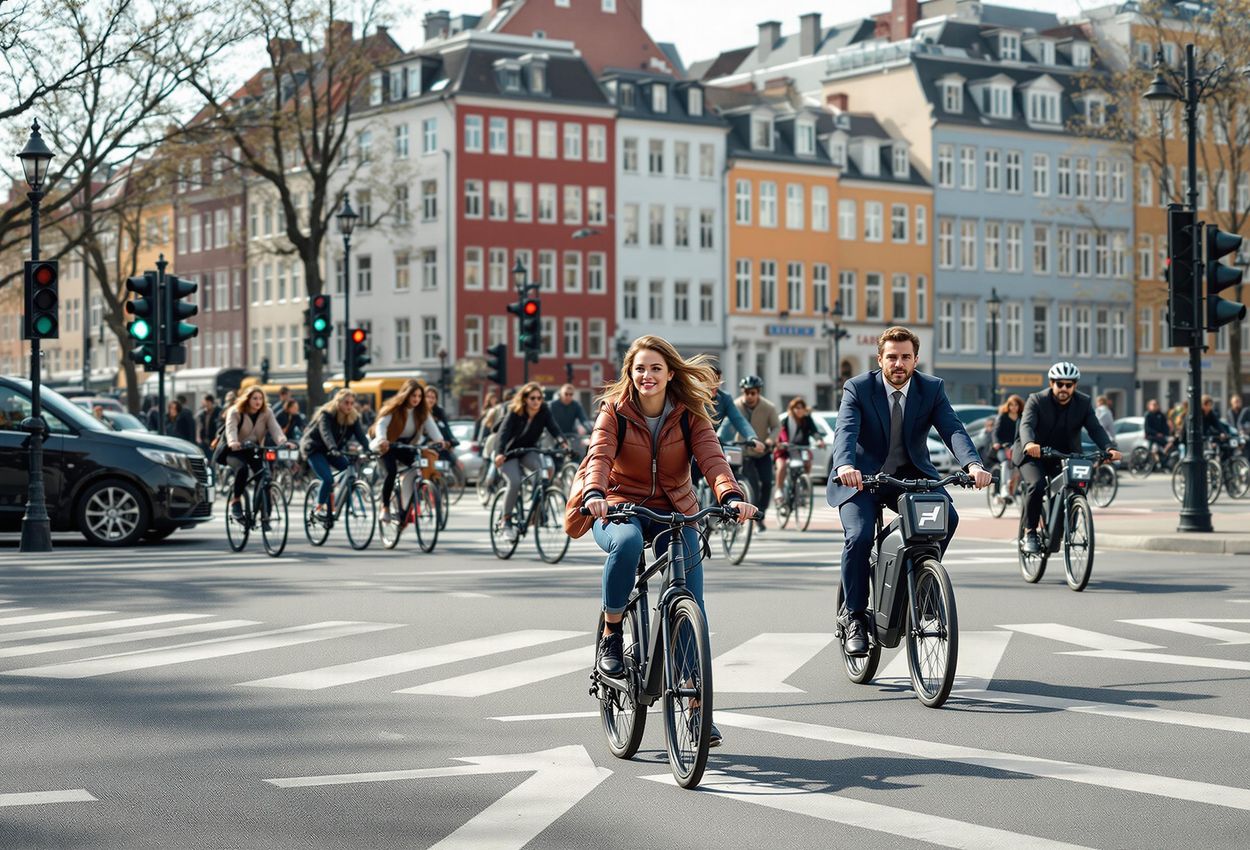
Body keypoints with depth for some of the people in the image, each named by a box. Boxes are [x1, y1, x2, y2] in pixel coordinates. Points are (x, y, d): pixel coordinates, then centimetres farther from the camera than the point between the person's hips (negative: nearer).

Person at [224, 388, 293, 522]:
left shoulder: (267, 413, -2)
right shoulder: (235, 412, -11)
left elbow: (275, 429, -18)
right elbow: (231, 429, -28)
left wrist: (283, 442, -39)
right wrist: (232, 442, -51)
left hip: (255, 451, 3)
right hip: (236, 451, -3)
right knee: (242, 469, -35)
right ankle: (235, 501, -15)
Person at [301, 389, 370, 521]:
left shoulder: (353, 418, -6)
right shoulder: (326, 415, -23)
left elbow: (360, 435, -18)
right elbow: (326, 434, -39)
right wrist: (333, 450, -56)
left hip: (331, 451, 7)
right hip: (314, 449, -7)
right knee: (328, 478, -24)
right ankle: (318, 509, -7)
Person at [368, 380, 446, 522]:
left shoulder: (421, 411, -5)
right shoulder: (394, 408, -17)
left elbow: (430, 425, -19)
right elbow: (381, 424, -31)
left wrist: (439, 439, -40)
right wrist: (382, 440, -51)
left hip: (405, 446, 5)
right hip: (388, 445, -5)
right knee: (392, 471, -27)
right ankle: (385, 507, -17)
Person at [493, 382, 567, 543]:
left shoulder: (544, 411, -14)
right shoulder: (514, 413, -23)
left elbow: (553, 427, -27)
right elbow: (504, 433, -33)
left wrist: (563, 442, -48)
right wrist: (499, 453, -51)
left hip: (528, 451, 3)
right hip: (510, 453, -3)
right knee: (515, 482, -26)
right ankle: (506, 522, -10)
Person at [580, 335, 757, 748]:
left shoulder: (690, 414, -3)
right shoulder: (614, 412, -6)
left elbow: (711, 457, -18)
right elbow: (599, 456, -22)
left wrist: (731, 496, -39)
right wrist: (594, 494, -44)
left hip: (675, 513, 2)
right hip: (621, 510, -2)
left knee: (691, 602, -13)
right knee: (627, 542, -38)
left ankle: (697, 706, -8)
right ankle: (610, 635, -17)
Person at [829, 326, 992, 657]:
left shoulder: (932, 388, -3)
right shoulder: (857, 388, -10)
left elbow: (952, 429, -17)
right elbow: (845, 431, -26)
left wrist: (973, 464, -37)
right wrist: (845, 466, -48)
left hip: (911, 476, 2)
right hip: (861, 478, -2)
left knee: (947, 516, -24)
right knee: (859, 536, -25)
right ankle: (853, 616, -6)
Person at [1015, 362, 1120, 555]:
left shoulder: (1083, 403, -3)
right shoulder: (1036, 400, -13)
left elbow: (1095, 429, -14)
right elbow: (1026, 425, -28)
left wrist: (1109, 448, -33)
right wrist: (1029, 443, -51)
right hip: (1034, 454, -4)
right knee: (1036, 485, -29)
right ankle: (1030, 532, -15)